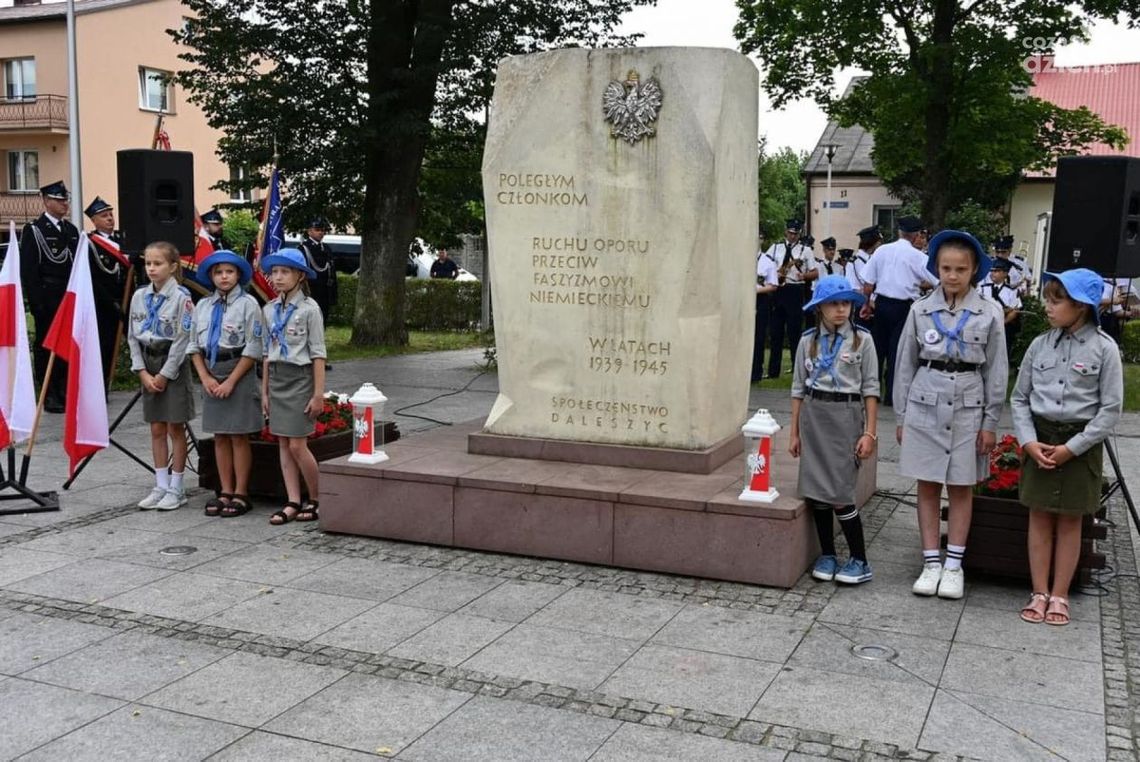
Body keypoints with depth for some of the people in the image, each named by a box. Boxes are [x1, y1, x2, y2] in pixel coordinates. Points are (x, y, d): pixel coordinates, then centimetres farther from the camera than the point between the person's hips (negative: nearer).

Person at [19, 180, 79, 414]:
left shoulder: (72, 230, 15)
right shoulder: (33, 230, -4)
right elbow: (28, 270, -9)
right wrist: (36, 302, -15)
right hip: (46, 301, -5)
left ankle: (66, 391, 15)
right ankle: (50, 395, 4)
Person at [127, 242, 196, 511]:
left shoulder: (181, 296, -11)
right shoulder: (139, 296, 5)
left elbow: (182, 338, -13)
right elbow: (133, 336, 8)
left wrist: (165, 374, -13)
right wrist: (143, 372, -2)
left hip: (173, 366, -5)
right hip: (149, 366, 5)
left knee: (175, 428, 1)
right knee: (157, 429, 9)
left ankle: (176, 489, 9)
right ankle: (161, 486, 17)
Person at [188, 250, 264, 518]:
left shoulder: (248, 304, -5)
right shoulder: (202, 306, 9)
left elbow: (253, 348, -9)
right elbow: (194, 345, 11)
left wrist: (231, 381, -13)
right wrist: (205, 377, -3)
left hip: (239, 372, -5)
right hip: (211, 373, 5)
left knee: (239, 436, 0)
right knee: (219, 436, 10)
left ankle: (241, 494, 8)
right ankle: (225, 491, 18)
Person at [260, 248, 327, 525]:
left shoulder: (309, 309, -8)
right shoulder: (269, 310, 8)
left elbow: (318, 354, -8)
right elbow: (267, 353, 14)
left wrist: (318, 393, -12)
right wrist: (265, 391, 12)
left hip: (300, 378, -6)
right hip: (276, 378, 6)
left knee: (297, 445, -7)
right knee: (283, 444, 5)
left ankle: (316, 499, 10)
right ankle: (294, 503, 10)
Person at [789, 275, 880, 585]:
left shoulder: (861, 340, -2)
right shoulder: (808, 341, 5)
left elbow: (870, 389, -1)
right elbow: (799, 388, 9)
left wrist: (869, 433, -6)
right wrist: (795, 432, 8)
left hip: (846, 414, -3)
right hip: (813, 416, 4)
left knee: (839, 494, -6)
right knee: (815, 492, 5)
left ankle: (859, 561, 7)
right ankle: (827, 555, 19)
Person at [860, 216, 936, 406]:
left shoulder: (882, 250, 2)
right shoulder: (918, 256, -8)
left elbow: (868, 282, 3)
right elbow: (936, 281, -9)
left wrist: (866, 303, 12)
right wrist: (917, 284, 7)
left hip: (881, 303, 4)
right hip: (903, 307, -3)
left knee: (877, 347, 14)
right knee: (896, 351, 4)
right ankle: (891, 395, 7)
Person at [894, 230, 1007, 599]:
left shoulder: (989, 313, -2)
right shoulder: (921, 310, 0)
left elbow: (996, 371, 1)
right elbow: (906, 364, 4)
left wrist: (990, 422, -1)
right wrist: (901, 416, 4)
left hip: (968, 406, -1)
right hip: (926, 404, 1)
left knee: (961, 486, 7)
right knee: (928, 485, 5)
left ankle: (953, 564, 16)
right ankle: (931, 563, 14)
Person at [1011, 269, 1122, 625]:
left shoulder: (1103, 348, -8)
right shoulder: (1040, 345, 0)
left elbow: (1111, 408, -8)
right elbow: (1019, 398, 5)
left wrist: (1072, 448, -13)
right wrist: (1028, 441, -8)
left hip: (1081, 443, -3)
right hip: (1041, 439, 3)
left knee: (1070, 521, 7)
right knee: (1039, 517, 7)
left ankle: (1059, 595, 16)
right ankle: (1039, 592, 15)